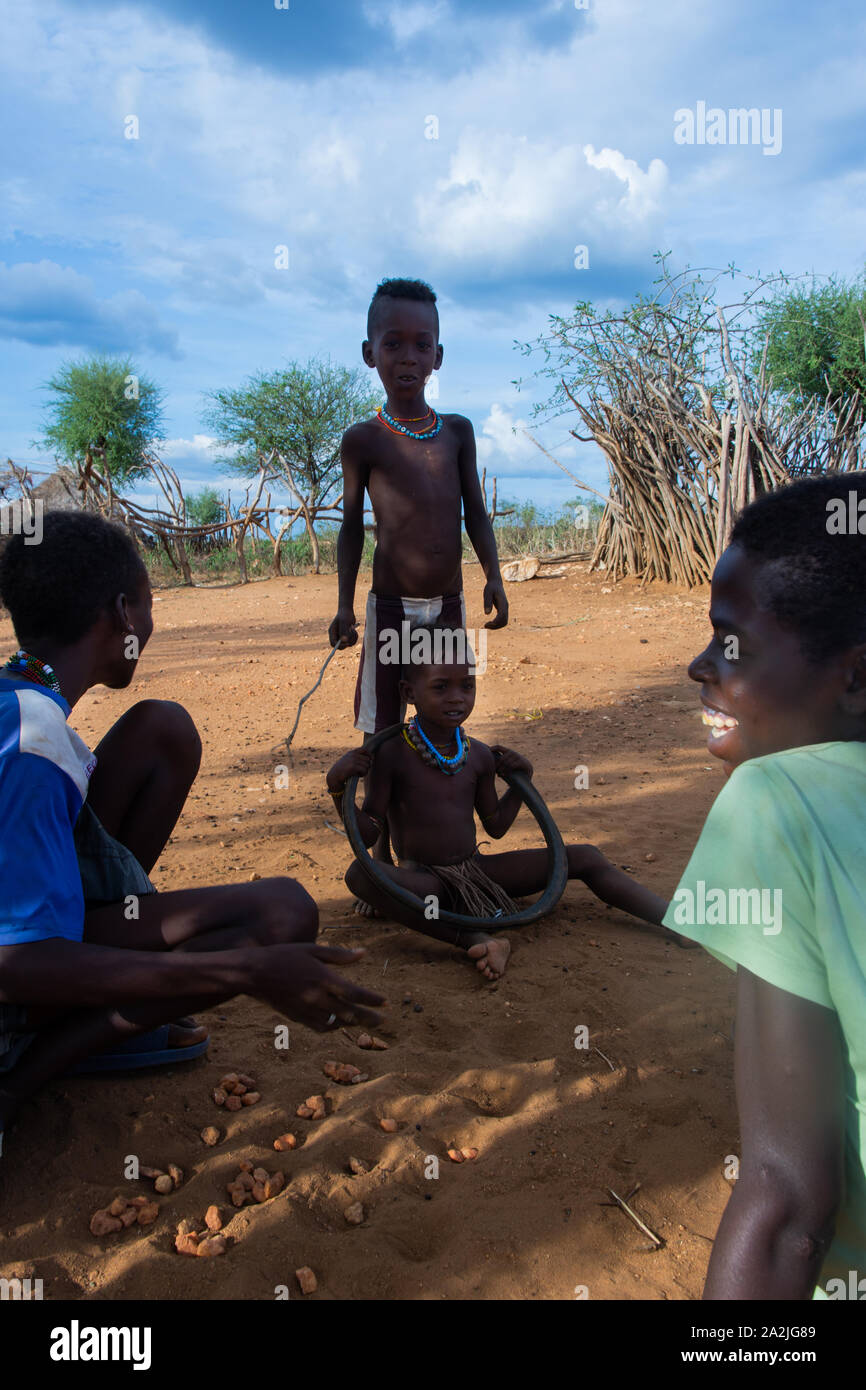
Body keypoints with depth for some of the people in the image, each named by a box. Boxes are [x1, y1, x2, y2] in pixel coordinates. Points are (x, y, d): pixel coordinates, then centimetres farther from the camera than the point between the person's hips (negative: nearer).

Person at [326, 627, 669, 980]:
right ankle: (476, 940, -42)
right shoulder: (392, 755, -12)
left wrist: (521, 778, 4)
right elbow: (366, 834, -12)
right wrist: (337, 786, -27)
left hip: (478, 871, 5)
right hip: (425, 881, -5)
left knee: (586, 858, -5)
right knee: (360, 873, -39)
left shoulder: (480, 756, 4)